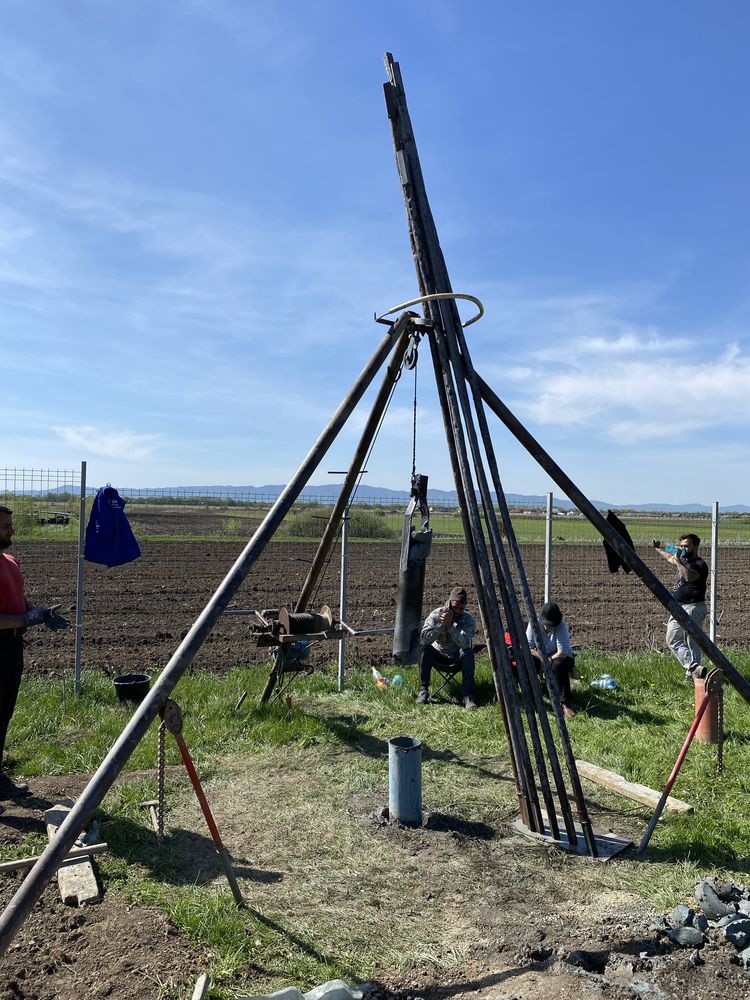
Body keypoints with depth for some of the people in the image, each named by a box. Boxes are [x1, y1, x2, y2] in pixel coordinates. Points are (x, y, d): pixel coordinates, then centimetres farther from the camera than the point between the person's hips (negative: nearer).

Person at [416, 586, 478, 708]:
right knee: (426, 649, -30)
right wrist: (441, 624, -40)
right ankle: (423, 690, -23)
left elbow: (465, 643, -34)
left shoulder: (469, 619, -17)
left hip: (458, 658, 0)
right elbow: (424, 638, -29)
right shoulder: (436, 615, -16)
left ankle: (467, 695, -33)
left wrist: (450, 626, -44)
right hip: (438, 655, 1)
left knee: (468, 652, -32)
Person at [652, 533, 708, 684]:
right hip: (678, 608, 9)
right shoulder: (683, 561, 15)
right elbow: (669, 558, 38)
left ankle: (691, 675, -7)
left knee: (692, 644, -8)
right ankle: (694, 667, 0)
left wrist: (677, 560, -27)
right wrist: (658, 549, 49)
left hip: (692, 608, -9)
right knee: (673, 641, 4)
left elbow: (689, 576, -34)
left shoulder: (699, 565, -12)